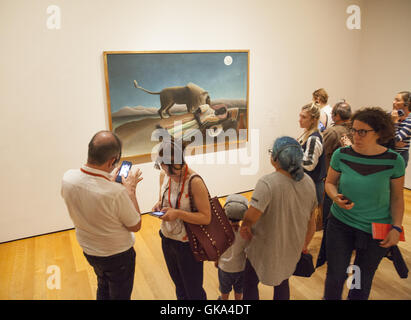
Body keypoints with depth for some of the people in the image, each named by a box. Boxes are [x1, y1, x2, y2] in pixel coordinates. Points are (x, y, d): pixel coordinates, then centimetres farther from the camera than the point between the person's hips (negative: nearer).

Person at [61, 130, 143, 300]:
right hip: (118, 255, -5)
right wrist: (131, 189, -14)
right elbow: (135, 226, -19)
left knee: (103, 289, 33)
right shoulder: (117, 192, -38)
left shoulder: (67, 178, -20)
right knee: (120, 295, 23)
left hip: (89, 251, 5)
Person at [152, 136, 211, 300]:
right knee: (179, 286, 28)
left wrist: (178, 213, -32)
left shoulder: (194, 182, -26)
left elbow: (206, 217, -24)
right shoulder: (164, 175, -5)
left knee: (194, 292, 16)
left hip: (188, 245, -6)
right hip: (167, 240, 6)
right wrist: (159, 205, -11)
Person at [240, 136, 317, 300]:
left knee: (250, 284, 19)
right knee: (282, 282, 30)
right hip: (292, 249, 6)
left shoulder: (267, 183, -30)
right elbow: (311, 220, 4)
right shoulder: (308, 182, -7)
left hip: (267, 249, -6)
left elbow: (250, 218, -31)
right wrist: (305, 244, 17)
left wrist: (245, 229, -9)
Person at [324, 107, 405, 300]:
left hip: (376, 231, 0)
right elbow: (330, 182, 4)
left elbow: (397, 197, -1)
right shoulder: (341, 155, -9)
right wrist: (336, 197, -17)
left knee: (363, 279, 17)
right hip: (340, 224, 0)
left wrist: (396, 227, -8)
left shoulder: (394, 161, -11)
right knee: (335, 276, 7)